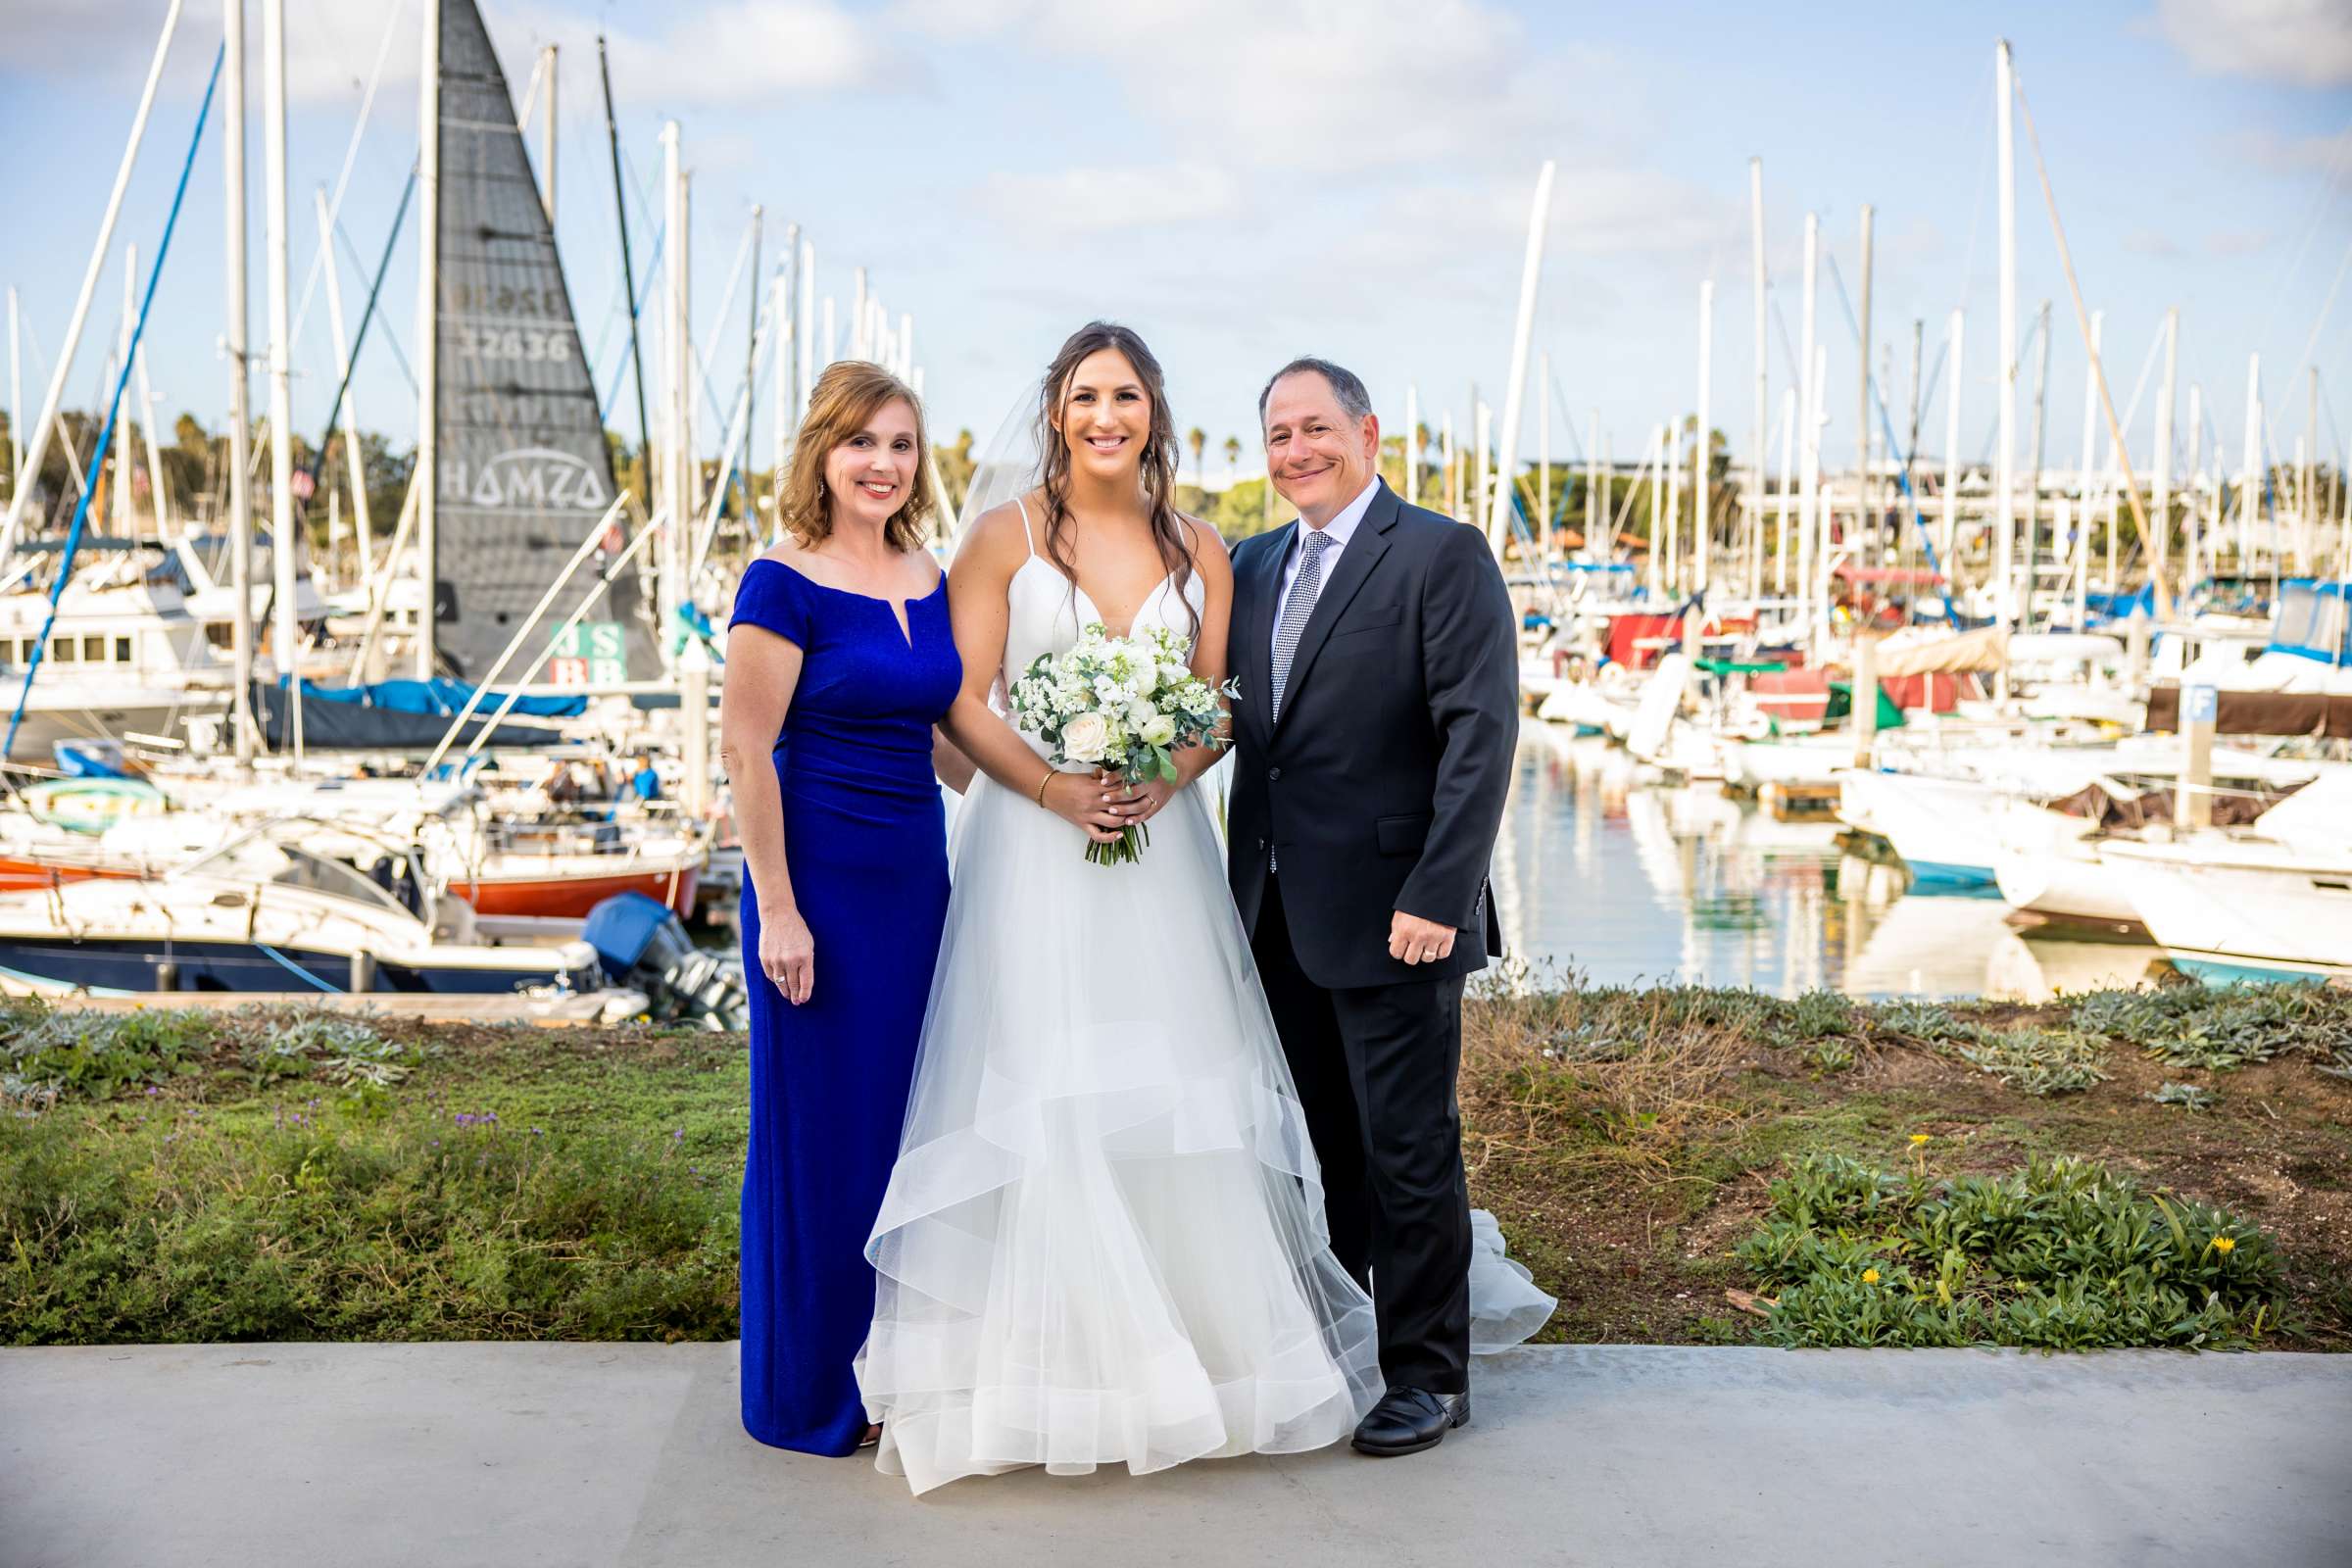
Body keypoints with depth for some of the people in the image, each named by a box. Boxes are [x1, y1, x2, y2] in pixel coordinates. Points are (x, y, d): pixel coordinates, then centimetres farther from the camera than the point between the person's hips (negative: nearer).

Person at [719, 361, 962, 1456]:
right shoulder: (785, 583, -11)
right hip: (818, 876, -6)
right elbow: (744, 751, -13)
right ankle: (806, 1394, 19)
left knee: (898, 1123, 14)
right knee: (817, 1131, 4)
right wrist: (777, 910, -16)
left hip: (917, 874, 7)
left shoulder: (933, 583, 9)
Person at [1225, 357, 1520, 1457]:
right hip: (1278, 915, 6)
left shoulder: (1443, 556, -7)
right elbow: (1241, 725, 15)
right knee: (1314, 1150, 14)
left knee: (1408, 1150, 3)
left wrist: (1437, 896, -19)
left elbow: (1480, 734, -13)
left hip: (1389, 914, -6)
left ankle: (1428, 1376, 16)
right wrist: (1241, 888, 2)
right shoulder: (1254, 565, 14)